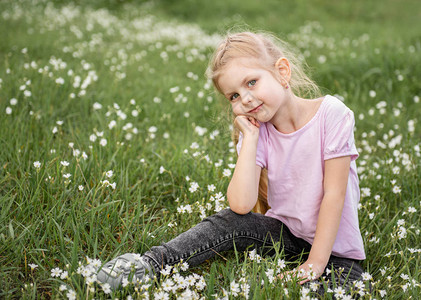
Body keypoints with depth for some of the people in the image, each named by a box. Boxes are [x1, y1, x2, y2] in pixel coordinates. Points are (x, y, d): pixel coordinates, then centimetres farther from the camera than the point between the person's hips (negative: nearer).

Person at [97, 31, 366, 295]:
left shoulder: (331, 114, -18)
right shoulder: (258, 132, -6)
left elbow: (334, 194, -18)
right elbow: (241, 204, -21)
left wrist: (315, 264, -20)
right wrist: (250, 138, -21)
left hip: (334, 244, -2)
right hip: (284, 232, 2)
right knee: (231, 221, -23)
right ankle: (152, 263, -17)